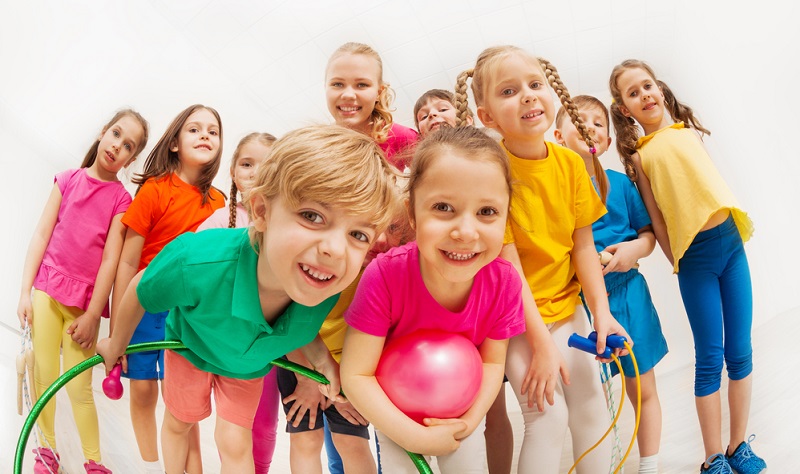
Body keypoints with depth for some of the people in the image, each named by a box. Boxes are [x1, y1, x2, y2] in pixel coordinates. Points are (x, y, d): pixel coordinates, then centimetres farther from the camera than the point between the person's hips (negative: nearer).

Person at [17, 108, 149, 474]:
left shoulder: (121, 199, -2)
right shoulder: (68, 180, 4)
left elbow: (111, 259, -6)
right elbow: (41, 234, 4)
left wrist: (92, 315, -8)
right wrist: (25, 292, -1)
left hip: (85, 299, -2)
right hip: (47, 288, 2)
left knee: (79, 387, 0)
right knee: (43, 376, 3)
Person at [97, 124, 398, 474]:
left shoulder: (328, 291, -38)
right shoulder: (196, 262, -48)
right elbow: (139, 292, -23)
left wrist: (321, 357, -29)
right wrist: (117, 344, -4)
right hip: (190, 347, 0)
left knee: (235, 444, 9)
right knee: (178, 423, 23)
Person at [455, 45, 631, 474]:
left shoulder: (570, 163, -4)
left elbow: (583, 244, 0)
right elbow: (508, 266, -21)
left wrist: (602, 311, -8)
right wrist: (542, 345, -21)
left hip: (567, 303, 6)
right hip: (515, 314, -5)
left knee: (591, 403, 10)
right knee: (549, 416, -10)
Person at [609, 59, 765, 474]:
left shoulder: (688, 130, 8)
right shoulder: (640, 155, -3)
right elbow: (657, 220, -2)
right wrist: (676, 264, -3)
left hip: (729, 240, 4)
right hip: (694, 257, -4)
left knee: (740, 351, 9)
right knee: (711, 358, 2)